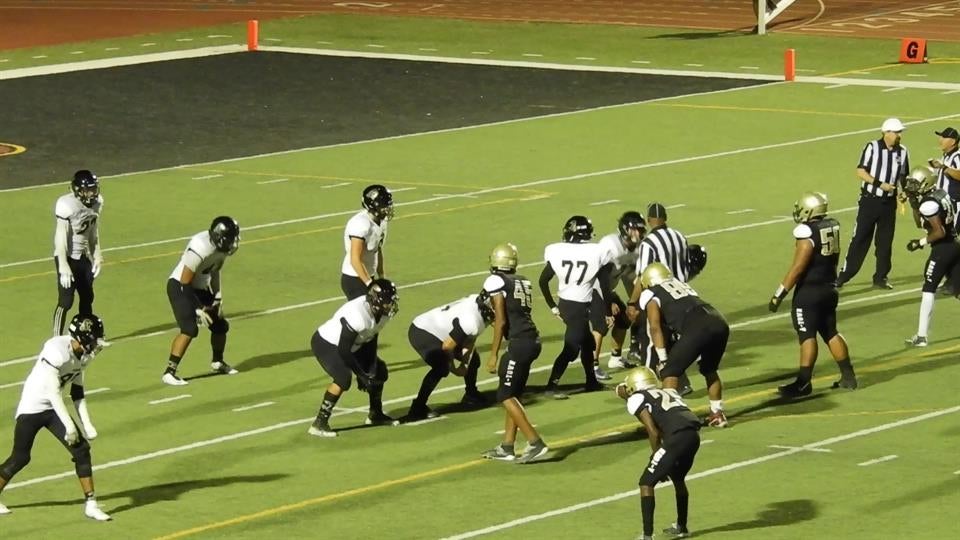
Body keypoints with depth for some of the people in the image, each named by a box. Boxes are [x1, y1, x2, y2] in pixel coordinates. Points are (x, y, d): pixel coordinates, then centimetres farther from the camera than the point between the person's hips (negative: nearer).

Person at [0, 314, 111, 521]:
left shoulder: (83, 355, -1)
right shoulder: (57, 350, -27)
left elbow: (77, 392, 9)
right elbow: (53, 392, -26)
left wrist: (86, 424, 3)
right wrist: (69, 425, -23)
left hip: (52, 409, 7)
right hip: (32, 408, -7)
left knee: (81, 450, -3)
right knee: (20, 457, 1)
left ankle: (90, 504, 2)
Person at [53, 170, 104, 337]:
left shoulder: (96, 202, -1)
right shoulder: (67, 205, -24)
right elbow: (61, 237, -22)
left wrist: (97, 256, 12)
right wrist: (64, 267, -24)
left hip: (84, 256, 7)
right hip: (67, 257, -7)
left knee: (87, 298, 15)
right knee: (66, 301, -8)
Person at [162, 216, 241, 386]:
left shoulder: (220, 246, -7)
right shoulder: (200, 249, -33)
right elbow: (185, 283, -27)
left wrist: (218, 297, 8)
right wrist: (198, 309, -22)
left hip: (200, 287, 8)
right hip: (180, 287, -8)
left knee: (220, 325, 14)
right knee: (190, 329, -22)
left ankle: (218, 362, 40)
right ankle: (169, 373, -19)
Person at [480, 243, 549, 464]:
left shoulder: (496, 282, -7)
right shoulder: (523, 282, 14)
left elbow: (500, 321, -11)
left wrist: (494, 354, -7)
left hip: (519, 342, -8)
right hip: (532, 339, 8)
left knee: (506, 396, -3)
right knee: (513, 395, 16)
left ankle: (536, 443, -9)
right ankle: (507, 447, 18)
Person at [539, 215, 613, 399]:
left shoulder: (557, 251, -3)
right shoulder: (597, 253, -10)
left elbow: (543, 281, 3)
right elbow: (605, 287, -2)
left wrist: (552, 306, 14)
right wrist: (607, 313, 10)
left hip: (564, 304, 6)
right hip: (580, 306, -6)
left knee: (587, 342, 22)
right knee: (571, 347, -6)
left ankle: (591, 382, 33)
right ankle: (552, 386, -16)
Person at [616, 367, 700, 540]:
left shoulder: (636, 399, 9)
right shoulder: (668, 392, 30)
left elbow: (654, 433, 2)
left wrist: (657, 458, 11)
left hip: (678, 438, -7)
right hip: (694, 435, 7)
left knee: (646, 483, 4)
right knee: (678, 478, 32)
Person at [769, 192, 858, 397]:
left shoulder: (807, 232, -19)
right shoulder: (833, 226, 4)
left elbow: (797, 268, -19)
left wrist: (778, 295, -15)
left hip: (809, 292, -8)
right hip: (830, 288, 8)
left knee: (807, 336, -4)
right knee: (831, 333, 17)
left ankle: (803, 382, -4)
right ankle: (848, 376, 20)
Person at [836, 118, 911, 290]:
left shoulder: (902, 152, 4)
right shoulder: (872, 148, -9)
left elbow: (903, 177, 15)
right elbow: (860, 172, -11)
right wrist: (880, 184, -19)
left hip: (889, 202, 4)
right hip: (870, 200, -4)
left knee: (885, 242, 9)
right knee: (860, 239, -2)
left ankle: (880, 277, 20)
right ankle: (844, 275, 3)